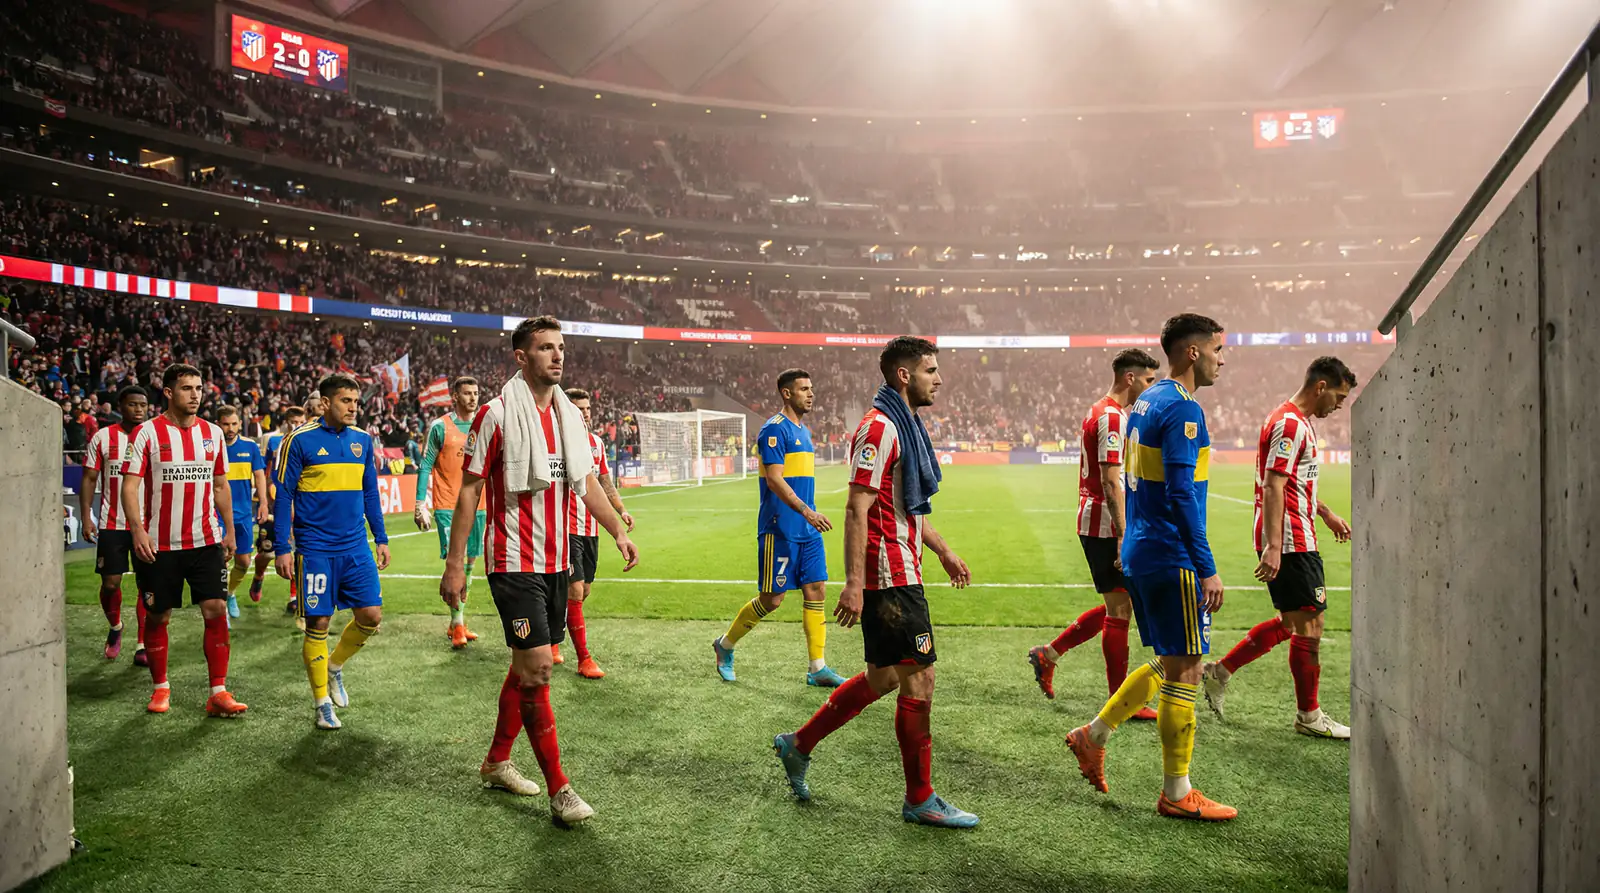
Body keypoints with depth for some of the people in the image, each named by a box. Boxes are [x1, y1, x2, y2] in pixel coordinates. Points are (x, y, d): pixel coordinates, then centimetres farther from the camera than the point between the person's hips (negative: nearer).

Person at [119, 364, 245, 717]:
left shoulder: (212, 432, 8)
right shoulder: (147, 432, -4)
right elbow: (130, 486, -9)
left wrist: (230, 531, 12)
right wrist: (138, 529, -21)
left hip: (206, 541, 2)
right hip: (159, 544, -2)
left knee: (216, 611, -6)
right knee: (157, 617, 7)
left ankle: (218, 693, -2)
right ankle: (160, 688, 25)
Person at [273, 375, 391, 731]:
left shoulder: (363, 440, 8)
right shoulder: (300, 440, -6)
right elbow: (283, 495, -4)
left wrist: (381, 539, 14)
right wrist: (282, 548, -8)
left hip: (356, 548, 4)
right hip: (315, 550, -4)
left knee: (371, 616, 1)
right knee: (318, 624, 0)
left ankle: (335, 667, 28)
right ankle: (322, 701, 16)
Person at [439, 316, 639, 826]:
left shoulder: (569, 414, 9)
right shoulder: (496, 414, -10)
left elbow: (586, 481, 18)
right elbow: (468, 490, -7)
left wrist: (618, 531, 9)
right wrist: (455, 564, -10)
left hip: (557, 561, 7)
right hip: (514, 562, -7)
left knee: (527, 666, 15)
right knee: (537, 668, -9)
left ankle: (497, 762, 31)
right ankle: (559, 789, -2)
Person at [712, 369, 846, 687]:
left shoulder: (804, 431, 17)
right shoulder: (774, 429, -11)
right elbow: (774, 479, -20)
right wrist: (807, 512, -27)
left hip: (807, 530, 8)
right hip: (780, 529, -8)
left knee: (816, 591, 3)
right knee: (772, 598, -1)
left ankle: (817, 669, 8)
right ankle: (725, 645, 20)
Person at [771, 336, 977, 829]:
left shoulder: (905, 425, 17)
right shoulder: (879, 428, -15)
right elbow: (857, 509, -21)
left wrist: (944, 551, 28)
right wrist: (854, 582, -25)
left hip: (899, 572, 10)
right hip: (889, 578, -10)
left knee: (882, 678, 16)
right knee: (918, 681, -3)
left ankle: (798, 745, 29)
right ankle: (920, 800, 10)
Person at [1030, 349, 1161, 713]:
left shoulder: (1101, 412, 17)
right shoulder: (1112, 416, -15)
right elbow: (1111, 482, -22)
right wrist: (1124, 536, -24)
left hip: (1095, 525, 10)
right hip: (1107, 528, -10)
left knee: (1118, 606, 16)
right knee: (1119, 609, -2)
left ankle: (1048, 654, 21)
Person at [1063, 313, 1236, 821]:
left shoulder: (1146, 402, 14)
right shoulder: (1182, 409, -15)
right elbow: (1180, 494, -22)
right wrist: (1207, 569, -19)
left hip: (1140, 553, 10)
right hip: (1171, 560, -10)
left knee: (1168, 664, 18)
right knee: (1184, 671, 0)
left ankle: (1093, 736, 21)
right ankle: (1176, 794, 9)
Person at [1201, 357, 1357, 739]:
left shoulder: (1300, 422, 17)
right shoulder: (1289, 424, -16)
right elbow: (1273, 487, -23)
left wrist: (1327, 514, 35)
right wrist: (1272, 547, -28)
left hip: (1294, 540, 11)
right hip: (1292, 544, -11)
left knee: (1291, 623, 15)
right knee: (1309, 625, -1)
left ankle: (1220, 671, 19)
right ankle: (1308, 715, 12)